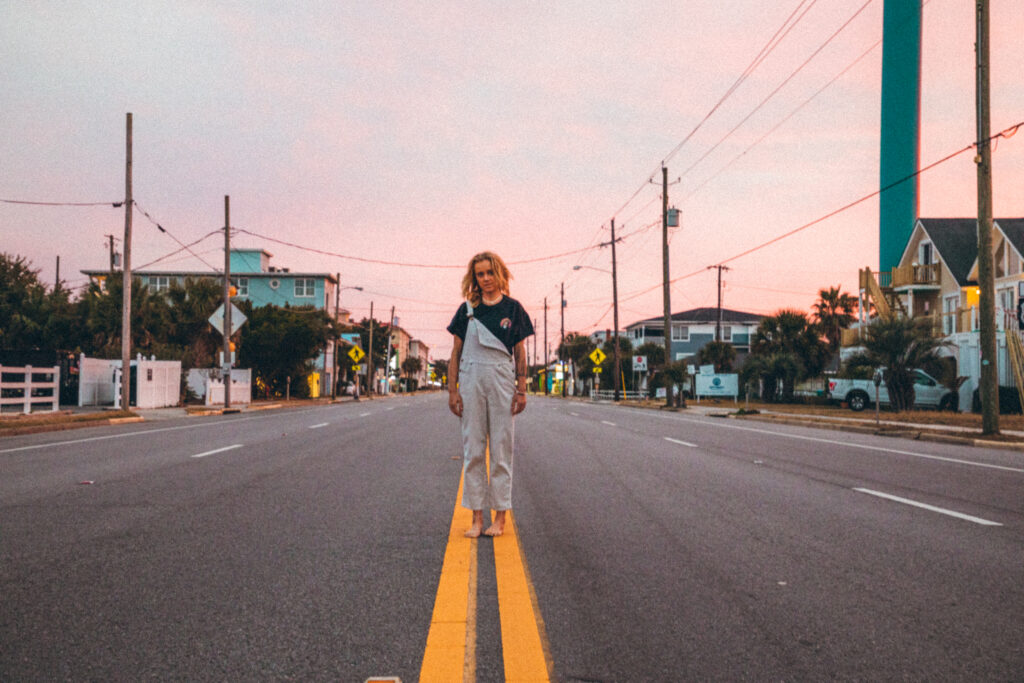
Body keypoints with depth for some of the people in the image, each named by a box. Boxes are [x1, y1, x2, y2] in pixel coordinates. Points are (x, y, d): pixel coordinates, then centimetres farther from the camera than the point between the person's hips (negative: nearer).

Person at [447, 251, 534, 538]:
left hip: (502, 380, -1)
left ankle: (500, 516, 6)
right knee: (473, 449, 1)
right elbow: (456, 352, 8)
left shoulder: (513, 309, 6)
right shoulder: (467, 310, 8)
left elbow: (520, 353, 6)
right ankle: (477, 517, 6)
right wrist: (452, 390, 1)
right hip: (471, 379, 1)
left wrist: (521, 390, -1)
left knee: (501, 449, 1)